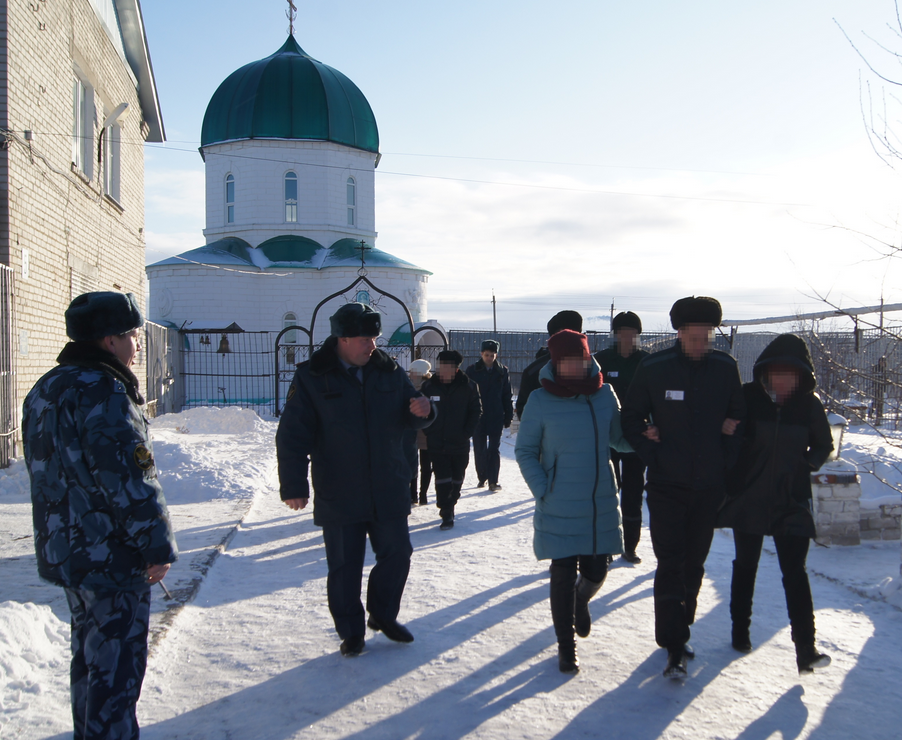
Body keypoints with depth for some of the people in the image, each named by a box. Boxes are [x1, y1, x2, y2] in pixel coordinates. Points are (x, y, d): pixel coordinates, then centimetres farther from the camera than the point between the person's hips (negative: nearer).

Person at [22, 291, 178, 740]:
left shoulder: (45, 391, 11)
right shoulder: (102, 392, -21)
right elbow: (126, 479, -24)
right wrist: (158, 544, -16)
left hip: (63, 549, 10)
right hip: (111, 556, -10)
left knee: (89, 655, 23)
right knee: (115, 667, 1)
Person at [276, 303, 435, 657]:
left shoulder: (390, 372, 3)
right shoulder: (312, 378, -7)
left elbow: (409, 418, 14)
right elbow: (292, 436, -9)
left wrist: (422, 411, -12)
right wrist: (294, 485, -16)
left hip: (389, 492, 4)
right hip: (338, 497, -3)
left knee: (397, 554, 11)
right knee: (344, 567, 6)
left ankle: (383, 615, 35)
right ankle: (351, 631, 26)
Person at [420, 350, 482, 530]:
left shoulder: (468, 387, -5)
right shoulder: (429, 386, -3)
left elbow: (476, 411, 1)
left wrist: (466, 433, -8)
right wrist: (428, 432, -2)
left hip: (460, 444, 1)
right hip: (437, 444, 0)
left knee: (457, 479, 13)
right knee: (442, 479, -5)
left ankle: (449, 507, 33)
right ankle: (447, 514, 1)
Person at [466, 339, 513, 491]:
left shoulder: (502, 372, 4)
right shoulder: (472, 370, 1)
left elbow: (507, 396, 8)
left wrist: (508, 416, 3)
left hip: (496, 417, 0)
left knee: (494, 449, -2)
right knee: (479, 449, 8)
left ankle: (493, 481, 0)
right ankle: (482, 477, 22)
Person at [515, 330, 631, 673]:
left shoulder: (604, 394, -1)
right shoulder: (541, 400, -9)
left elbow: (619, 438, 11)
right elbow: (525, 451, -1)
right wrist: (541, 491, -11)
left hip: (601, 503, 3)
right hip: (559, 507, -3)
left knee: (595, 573, 10)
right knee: (563, 575, 2)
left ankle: (581, 601, 46)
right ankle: (566, 643, 22)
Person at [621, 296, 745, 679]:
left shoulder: (725, 367, -1)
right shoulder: (653, 368, -8)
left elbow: (739, 416, 11)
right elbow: (631, 417, 1)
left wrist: (727, 460, 2)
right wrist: (651, 453, -9)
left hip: (709, 486, 3)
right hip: (667, 485, -3)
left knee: (694, 563, 13)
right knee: (670, 564, -6)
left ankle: (679, 630, 30)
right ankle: (674, 647, 0)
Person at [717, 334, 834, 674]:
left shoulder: (809, 405, -5)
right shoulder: (747, 397, -11)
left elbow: (823, 445, 12)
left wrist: (807, 465, -3)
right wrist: (732, 474, -6)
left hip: (791, 504, 0)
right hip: (748, 500, 0)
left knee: (795, 574, -5)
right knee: (745, 566, 15)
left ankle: (805, 649, 0)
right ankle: (740, 630, 31)